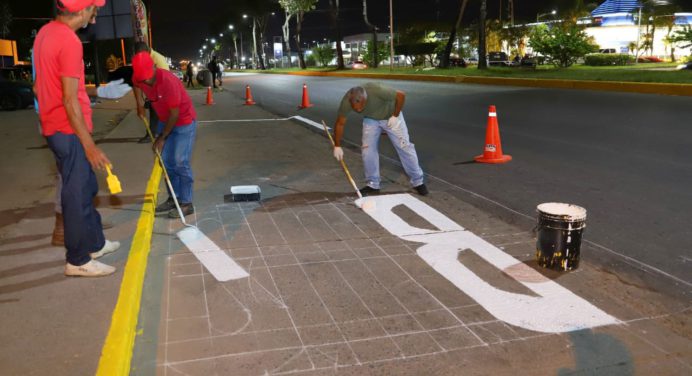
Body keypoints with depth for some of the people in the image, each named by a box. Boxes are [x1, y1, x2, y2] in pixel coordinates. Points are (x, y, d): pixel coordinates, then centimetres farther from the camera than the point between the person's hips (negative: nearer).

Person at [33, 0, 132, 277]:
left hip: (55, 127, 10)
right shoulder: (69, 41, -19)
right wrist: (89, 145, -19)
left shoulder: (46, 32, 10)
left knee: (85, 188, 19)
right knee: (77, 194, 0)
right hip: (69, 131, -10)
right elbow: (70, 100, -22)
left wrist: (98, 92, 21)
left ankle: (94, 243, 32)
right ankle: (78, 260, 12)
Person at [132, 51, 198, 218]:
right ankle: (174, 198, 18)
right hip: (165, 121, 7)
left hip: (184, 121, -7)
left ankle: (186, 203, -5)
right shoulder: (139, 79, -11)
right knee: (166, 161, 8)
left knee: (180, 162, -11)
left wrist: (162, 137, -16)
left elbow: (175, 114, -24)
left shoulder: (168, 80, -31)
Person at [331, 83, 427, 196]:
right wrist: (337, 146, -11)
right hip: (370, 119, 3)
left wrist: (395, 116, -19)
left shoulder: (376, 90, -41)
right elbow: (340, 123, -14)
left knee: (404, 147, -1)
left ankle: (418, 182, 11)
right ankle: (373, 185, 6)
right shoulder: (346, 101, -29)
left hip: (390, 116, -3)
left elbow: (401, 95, -26)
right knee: (368, 149, -8)